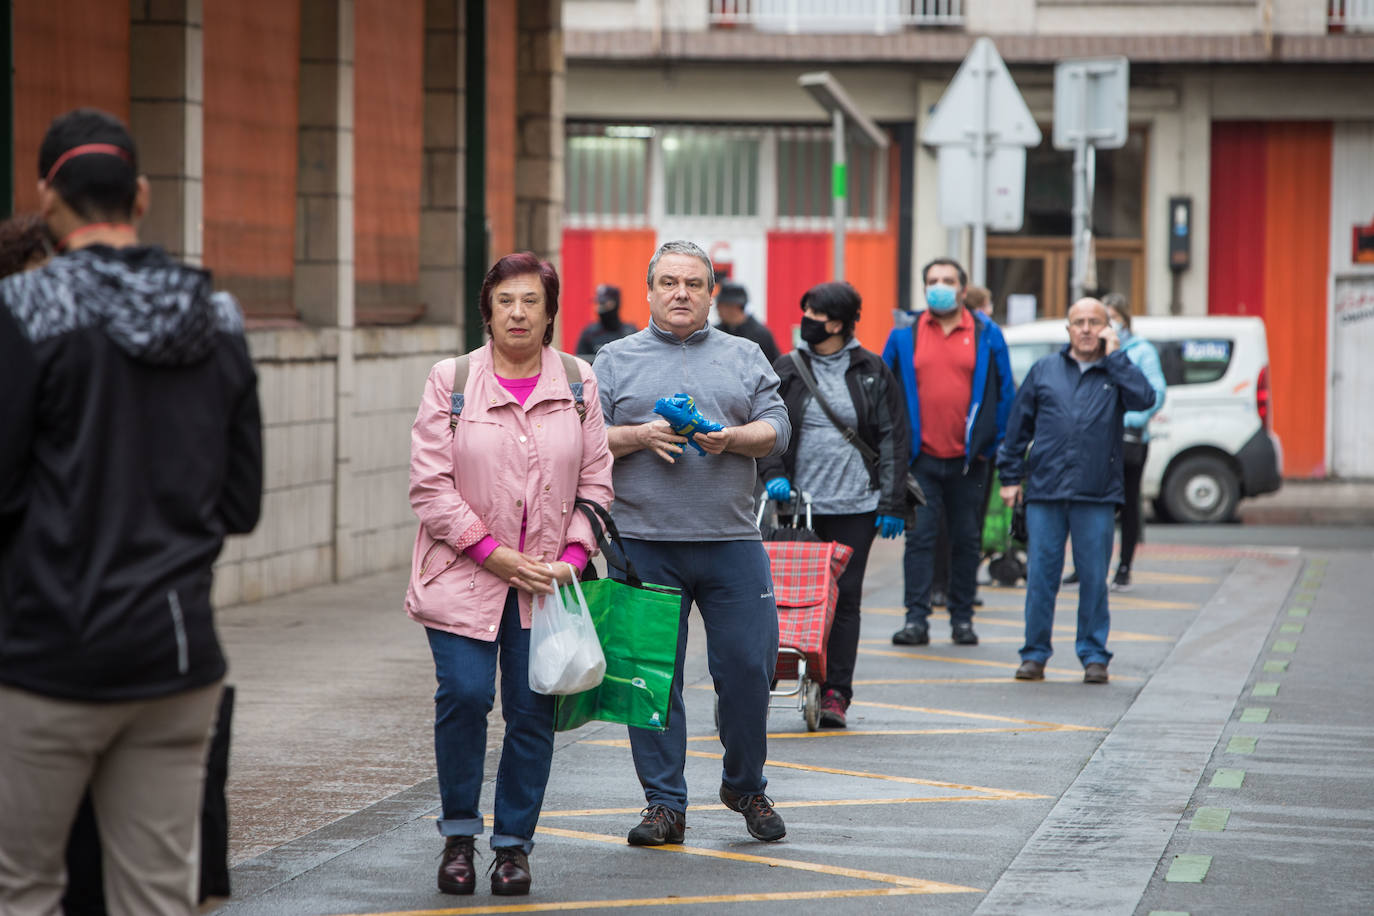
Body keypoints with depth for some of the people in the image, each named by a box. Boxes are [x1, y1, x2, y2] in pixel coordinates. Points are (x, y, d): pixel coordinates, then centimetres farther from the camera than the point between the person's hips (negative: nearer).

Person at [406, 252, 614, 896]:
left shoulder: (578, 384, 8)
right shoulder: (451, 381, 1)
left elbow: (595, 482, 10)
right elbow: (430, 486, -3)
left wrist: (573, 557, -5)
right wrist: (493, 553, -11)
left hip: (548, 579, 2)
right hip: (463, 576, -2)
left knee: (532, 711, 0)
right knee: (465, 695, -15)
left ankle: (513, 843, 14)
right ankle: (458, 834, 4)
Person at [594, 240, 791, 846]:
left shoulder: (745, 358, 13)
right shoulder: (616, 361, 10)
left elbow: (777, 429, 4)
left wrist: (732, 439, -14)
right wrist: (639, 437, -13)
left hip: (731, 543, 1)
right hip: (644, 543, -1)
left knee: (748, 667, 0)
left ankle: (745, 786, 20)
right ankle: (664, 804, 7)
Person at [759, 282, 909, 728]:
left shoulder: (872, 372, 4)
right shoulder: (788, 369, 8)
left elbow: (893, 438, 4)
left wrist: (892, 503, -2)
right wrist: (773, 473, -9)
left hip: (855, 506, -1)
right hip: (800, 503, 1)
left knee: (845, 596, 0)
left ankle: (836, 692, 3)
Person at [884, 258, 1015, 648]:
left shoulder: (986, 335, 4)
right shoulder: (905, 335, 5)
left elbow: (1004, 392, 7)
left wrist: (994, 441, 0)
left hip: (968, 458, 0)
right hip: (921, 458, 0)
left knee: (966, 539, 7)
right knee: (919, 536, -4)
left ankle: (962, 618, 15)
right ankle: (916, 619, -4)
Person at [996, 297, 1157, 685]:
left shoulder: (1115, 373, 7)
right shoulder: (1045, 370, 11)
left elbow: (1144, 399, -15)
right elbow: (1018, 424, 13)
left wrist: (1114, 356, -9)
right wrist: (1011, 476, 9)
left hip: (1097, 496, -1)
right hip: (1045, 493, 1)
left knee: (1094, 577, 1)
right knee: (1040, 576, 1)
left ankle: (1094, 655, 11)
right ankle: (1035, 654, 10)